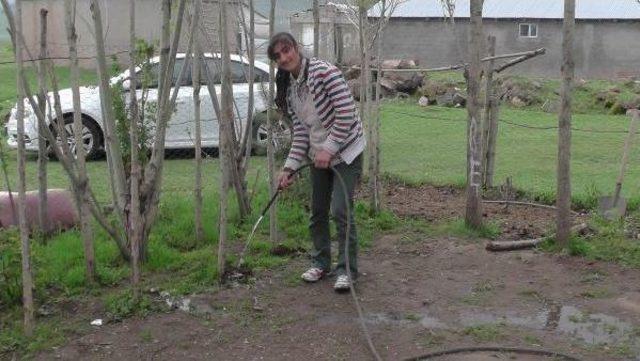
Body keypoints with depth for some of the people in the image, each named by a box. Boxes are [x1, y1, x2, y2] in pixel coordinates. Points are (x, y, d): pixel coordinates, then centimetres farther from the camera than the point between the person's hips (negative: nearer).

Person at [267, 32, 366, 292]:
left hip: (345, 151, -7)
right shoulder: (289, 90, 4)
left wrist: (329, 148, -22)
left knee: (340, 210, -12)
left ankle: (347, 270, 1)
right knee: (317, 211, 12)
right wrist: (289, 167, -4)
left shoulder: (323, 71, -19)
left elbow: (347, 113, -22)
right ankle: (321, 263, 29)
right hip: (318, 154, 7)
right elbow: (300, 132, 4)